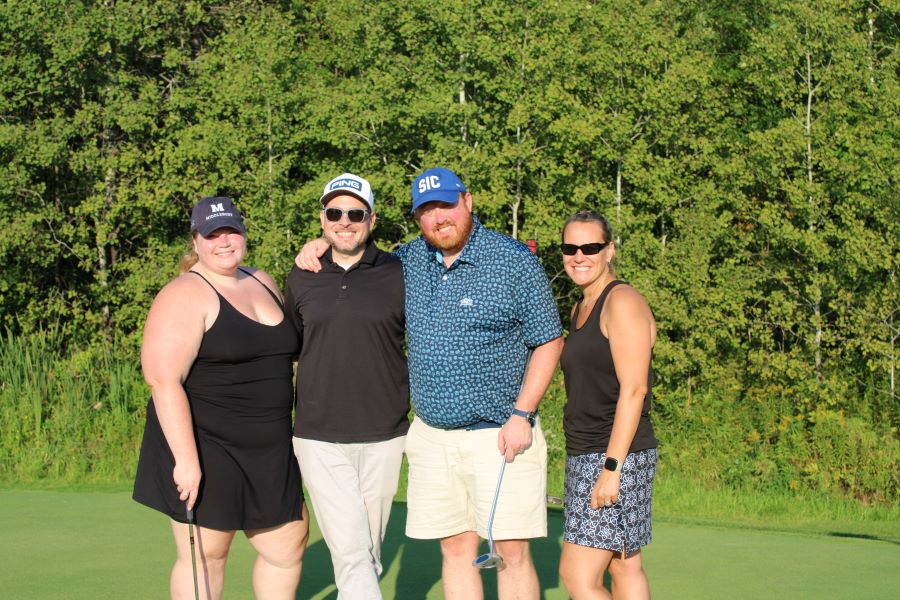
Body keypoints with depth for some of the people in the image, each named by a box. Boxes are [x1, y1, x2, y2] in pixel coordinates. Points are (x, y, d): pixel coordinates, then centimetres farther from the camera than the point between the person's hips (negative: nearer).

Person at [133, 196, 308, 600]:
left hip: (267, 452, 7)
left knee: (288, 546, 12)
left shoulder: (263, 283, 13)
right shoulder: (185, 295, -12)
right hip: (204, 449, -7)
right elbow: (163, 380, -20)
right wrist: (186, 459, -25)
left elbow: (284, 354, 31)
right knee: (204, 557, 0)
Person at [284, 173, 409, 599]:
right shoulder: (301, 279, 6)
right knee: (350, 552, -9)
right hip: (319, 438, 0)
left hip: (384, 437, 0)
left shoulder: (398, 276, 1)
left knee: (369, 551, 10)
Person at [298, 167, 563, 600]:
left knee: (513, 552, -4)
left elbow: (548, 342, -3)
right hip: (432, 437, 4)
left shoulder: (516, 261, -5)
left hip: (500, 435, -4)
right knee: (456, 550, 7)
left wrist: (522, 415, -12)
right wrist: (319, 248, 7)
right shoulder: (408, 261, 9)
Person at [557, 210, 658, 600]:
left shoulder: (623, 302, -12)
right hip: (584, 457, 9)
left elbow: (634, 389, -19)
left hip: (617, 458, -9)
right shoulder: (580, 309, 17)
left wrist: (611, 467, -22)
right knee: (624, 567, 11)